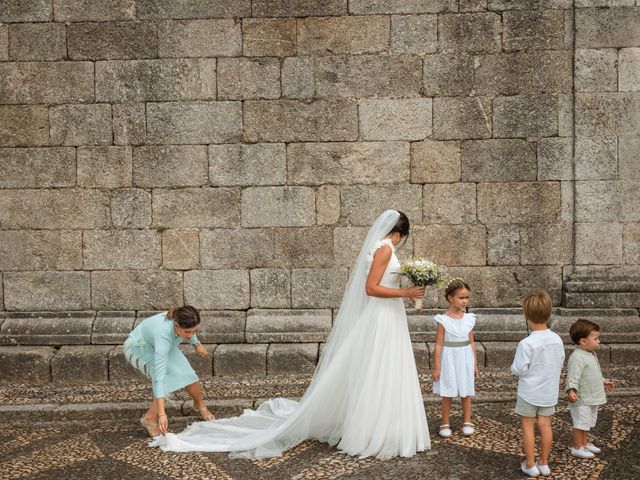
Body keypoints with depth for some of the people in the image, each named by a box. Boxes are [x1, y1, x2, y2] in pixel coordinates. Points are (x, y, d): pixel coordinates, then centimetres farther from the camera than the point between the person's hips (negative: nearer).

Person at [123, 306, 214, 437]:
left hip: (158, 344, 6)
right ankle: (150, 418, -13)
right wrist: (162, 414, -52)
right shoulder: (164, 334, -45)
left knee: (186, 373, -5)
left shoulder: (182, 320, -29)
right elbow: (159, 377, -49)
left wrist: (196, 344, 13)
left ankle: (200, 405, 23)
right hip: (138, 347, -6)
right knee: (169, 377, -25)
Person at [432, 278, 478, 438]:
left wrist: (475, 364, 9)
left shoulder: (468, 319, 0)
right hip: (449, 360, -3)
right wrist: (436, 367, -9)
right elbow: (439, 345, -9)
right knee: (447, 393, 7)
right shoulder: (443, 320, -12)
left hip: (465, 359, 3)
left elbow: (471, 342, 7)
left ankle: (467, 422, 27)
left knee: (466, 392, 12)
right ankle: (445, 424, 21)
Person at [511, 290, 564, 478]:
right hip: (549, 391, 5)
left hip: (529, 392, -5)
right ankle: (544, 463, 23)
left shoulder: (526, 344, -25)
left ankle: (530, 465, 14)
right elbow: (560, 363, 5)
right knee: (545, 424, 13)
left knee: (527, 426, 7)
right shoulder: (557, 340, -6)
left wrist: (514, 368, 1)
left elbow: (519, 370, -20)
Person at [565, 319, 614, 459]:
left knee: (588, 422, 22)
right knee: (581, 423, 1)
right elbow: (573, 376, -31)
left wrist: (603, 381, 33)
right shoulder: (577, 357, -25)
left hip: (592, 397, 10)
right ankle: (577, 448, 14)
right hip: (581, 399, -10)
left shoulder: (591, 354, 9)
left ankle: (585, 443, 37)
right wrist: (571, 390, -42)